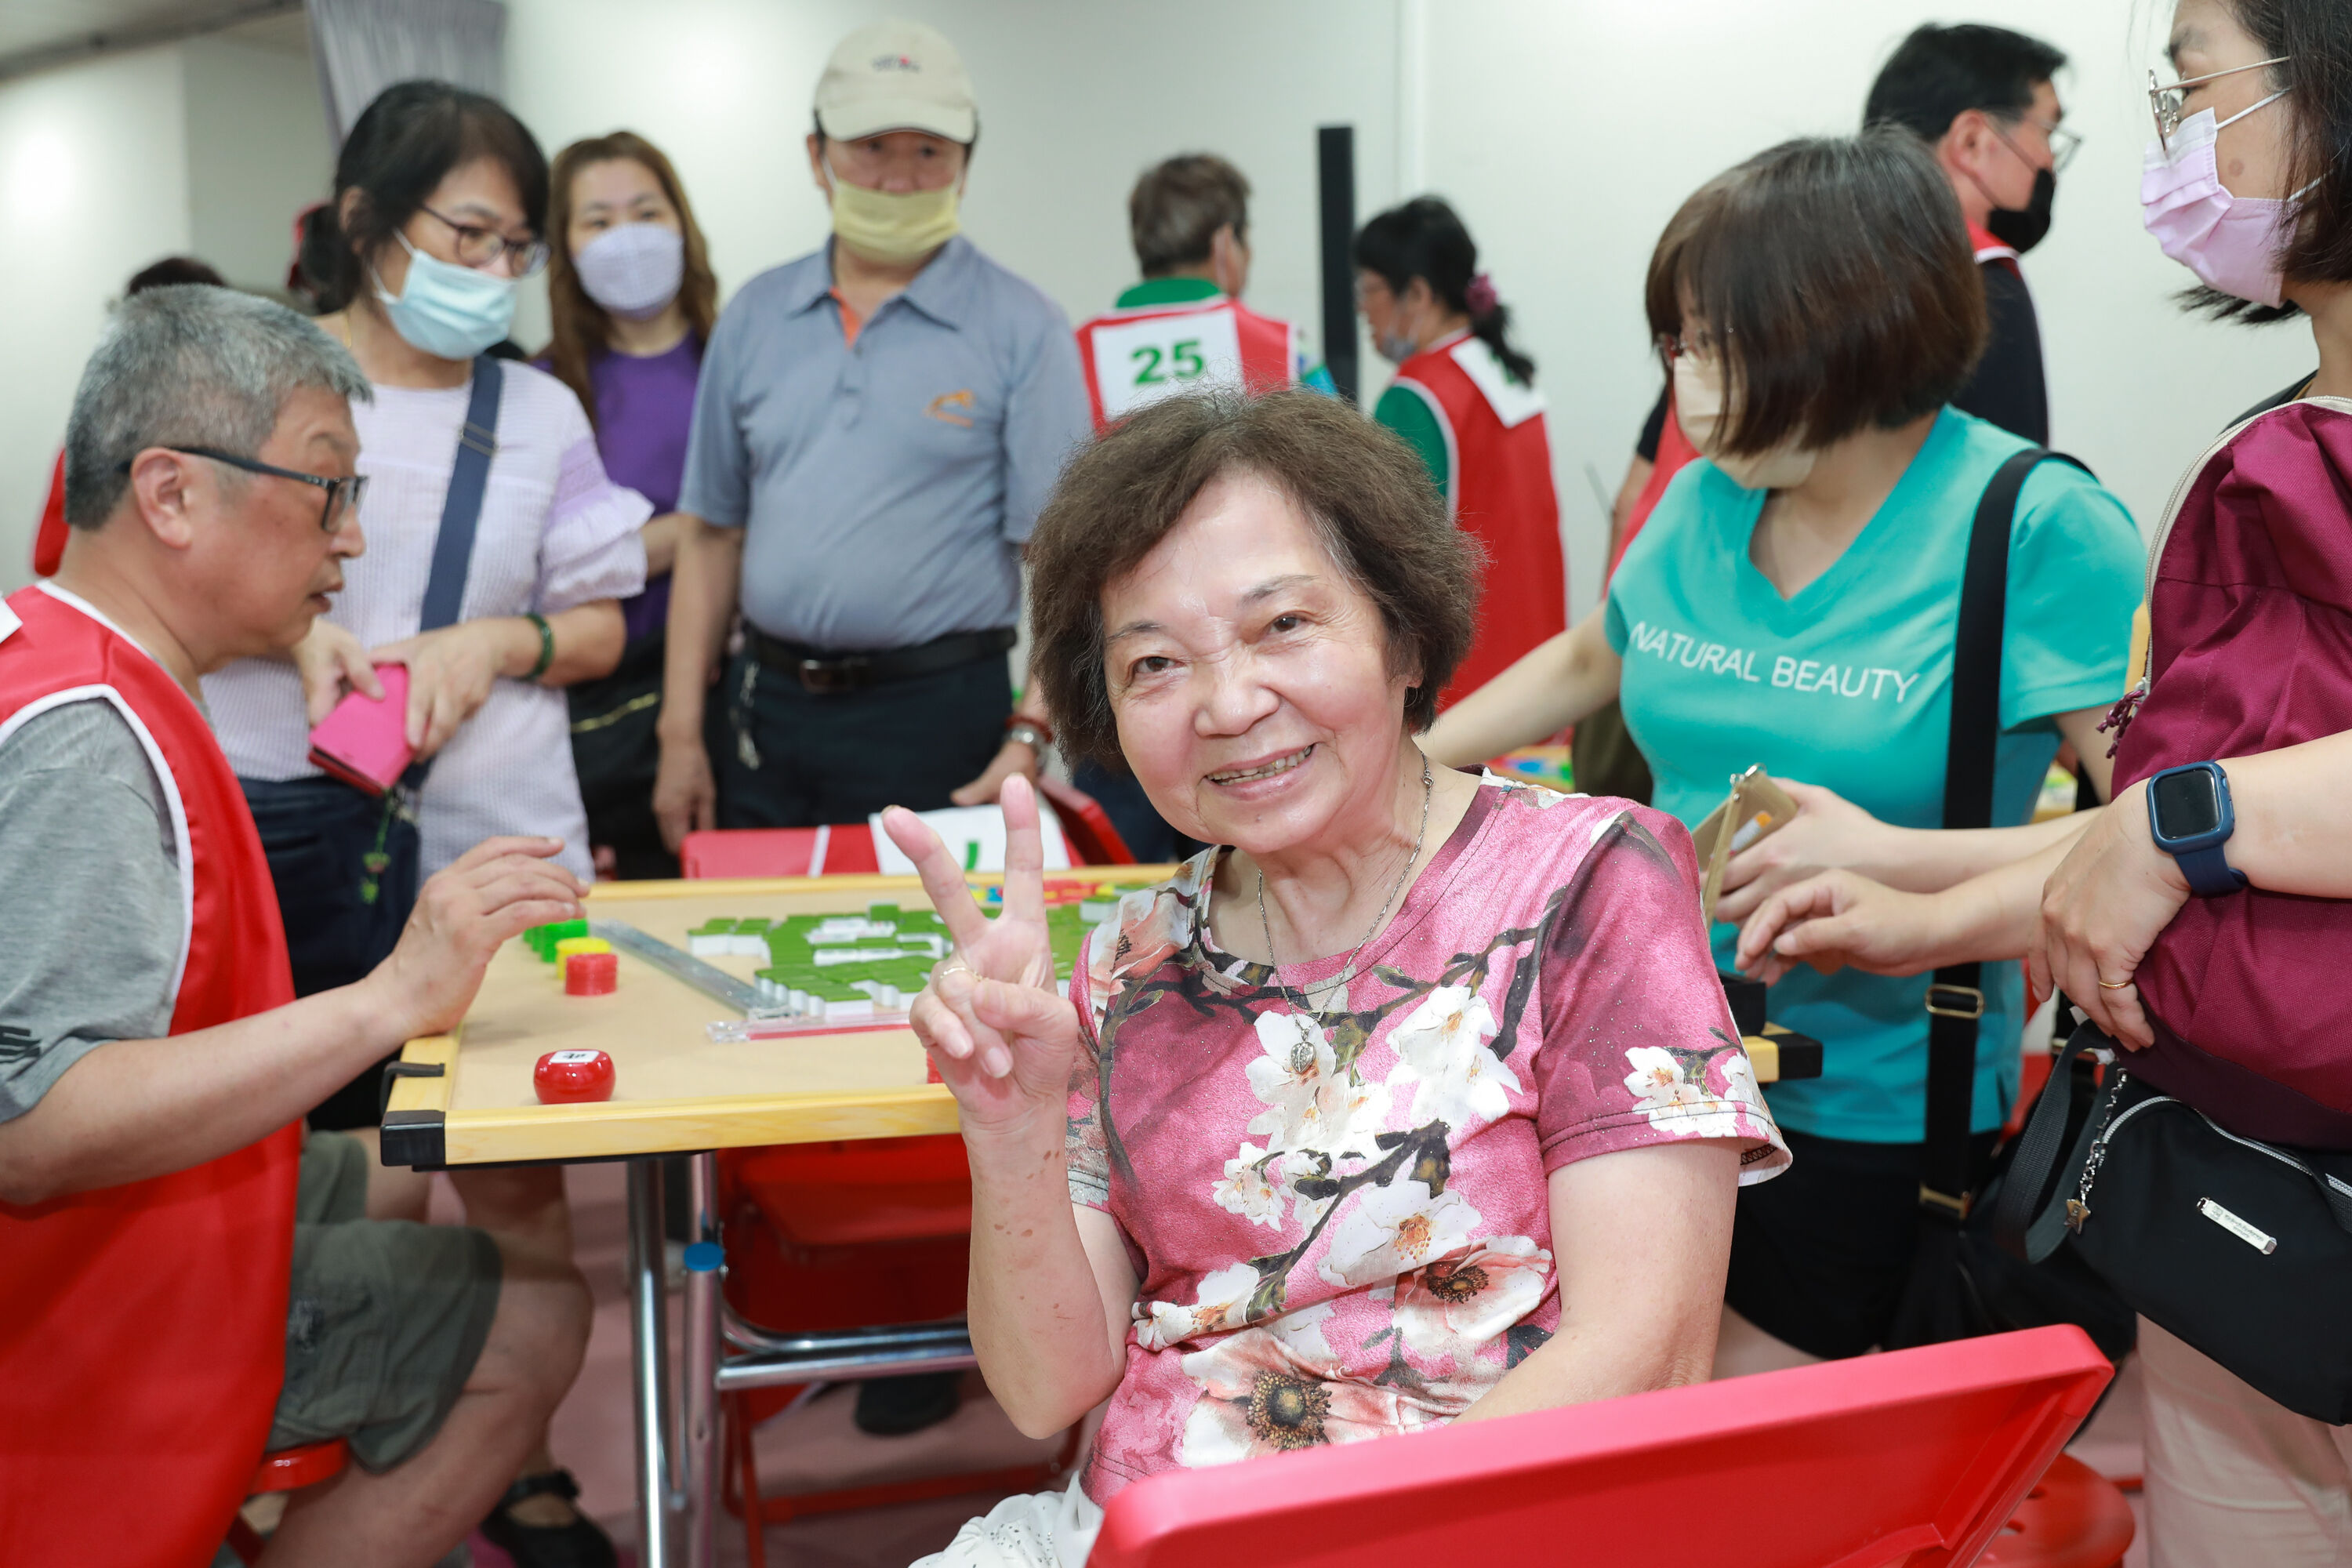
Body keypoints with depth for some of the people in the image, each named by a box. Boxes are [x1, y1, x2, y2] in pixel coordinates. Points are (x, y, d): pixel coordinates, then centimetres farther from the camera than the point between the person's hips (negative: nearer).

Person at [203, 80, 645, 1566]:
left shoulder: (540, 411, 9)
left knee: (516, 1162, 4)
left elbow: (599, 624, 12)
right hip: (288, 830, -1)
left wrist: (494, 640, -8)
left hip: (489, 829, 2)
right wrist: (294, 635, -11)